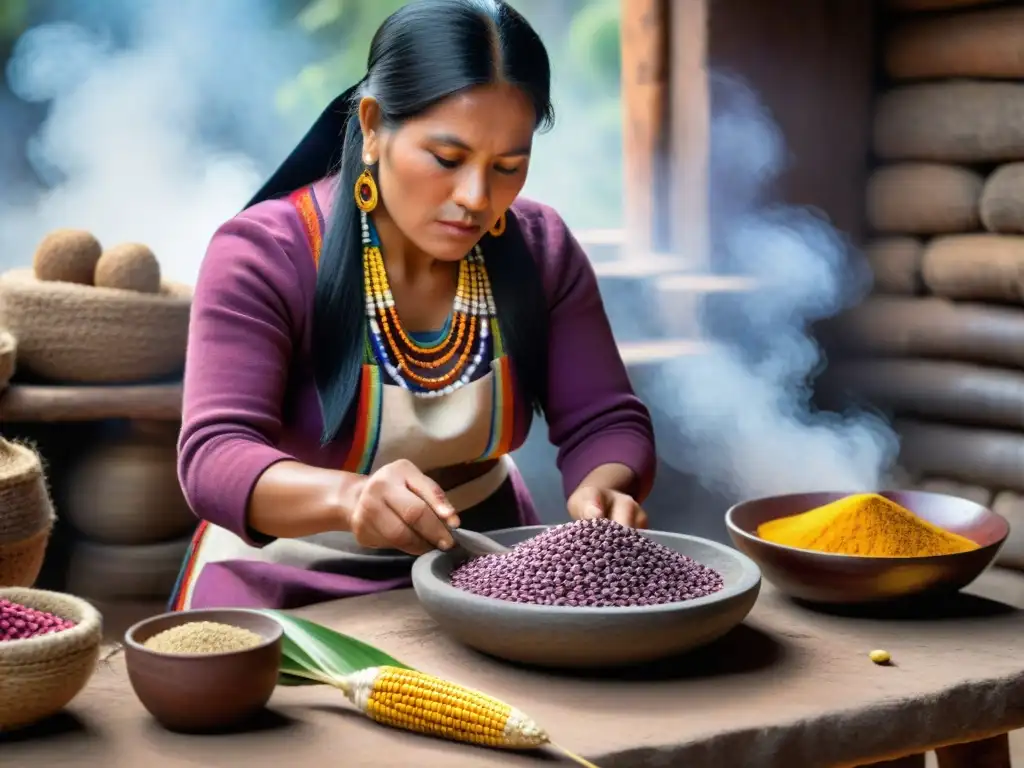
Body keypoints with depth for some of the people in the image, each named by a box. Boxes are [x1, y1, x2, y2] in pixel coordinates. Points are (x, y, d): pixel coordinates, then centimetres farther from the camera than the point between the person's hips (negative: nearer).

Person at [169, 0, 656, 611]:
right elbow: (214, 457, -27)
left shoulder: (541, 250, -5)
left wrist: (601, 491, -28)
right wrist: (348, 496, -47)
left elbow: (607, 422, -4)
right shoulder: (263, 256, -18)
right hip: (295, 583, -4)